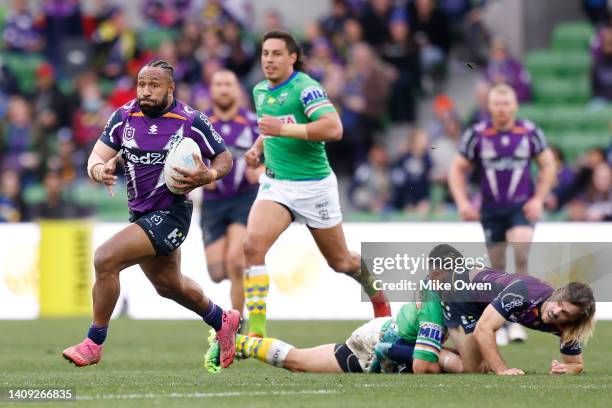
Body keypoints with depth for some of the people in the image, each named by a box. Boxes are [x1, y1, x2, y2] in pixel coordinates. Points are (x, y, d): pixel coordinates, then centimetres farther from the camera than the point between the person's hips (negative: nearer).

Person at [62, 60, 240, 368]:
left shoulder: (192, 121, -12)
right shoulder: (124, 116, -1)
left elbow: (224, 159, 0)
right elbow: (96, 158, -2)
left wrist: (206, 176, -21)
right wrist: (100, 171, -26)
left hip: (170, 214, -7)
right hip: (140, 213, 7)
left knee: (105, 259, -22)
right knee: (168, 285, 25)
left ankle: (94, 343, -9)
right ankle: (222, 321, 53)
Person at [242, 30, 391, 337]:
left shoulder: (305, 88, -16)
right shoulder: (261, 91, 8)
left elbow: (333, 128, -30)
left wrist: (283, 129, -32)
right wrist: (257, 147, 8)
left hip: (314, 184, -5)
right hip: (275, 183, 5)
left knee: (340, 261, 12)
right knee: (253, 245, -21)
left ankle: (378, 292, 45)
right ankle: (256, 331, -22)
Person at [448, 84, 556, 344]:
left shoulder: (530, 132, -2)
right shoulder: (476, 135, -3)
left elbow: (548, 165, 10)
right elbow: (457, 169, 6)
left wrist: (539, 198, 0)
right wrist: (462, 202, -6)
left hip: (522, 206, -1)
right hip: (491, 210, 1)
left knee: (521, 254, -22)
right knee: (497, 265, 5)